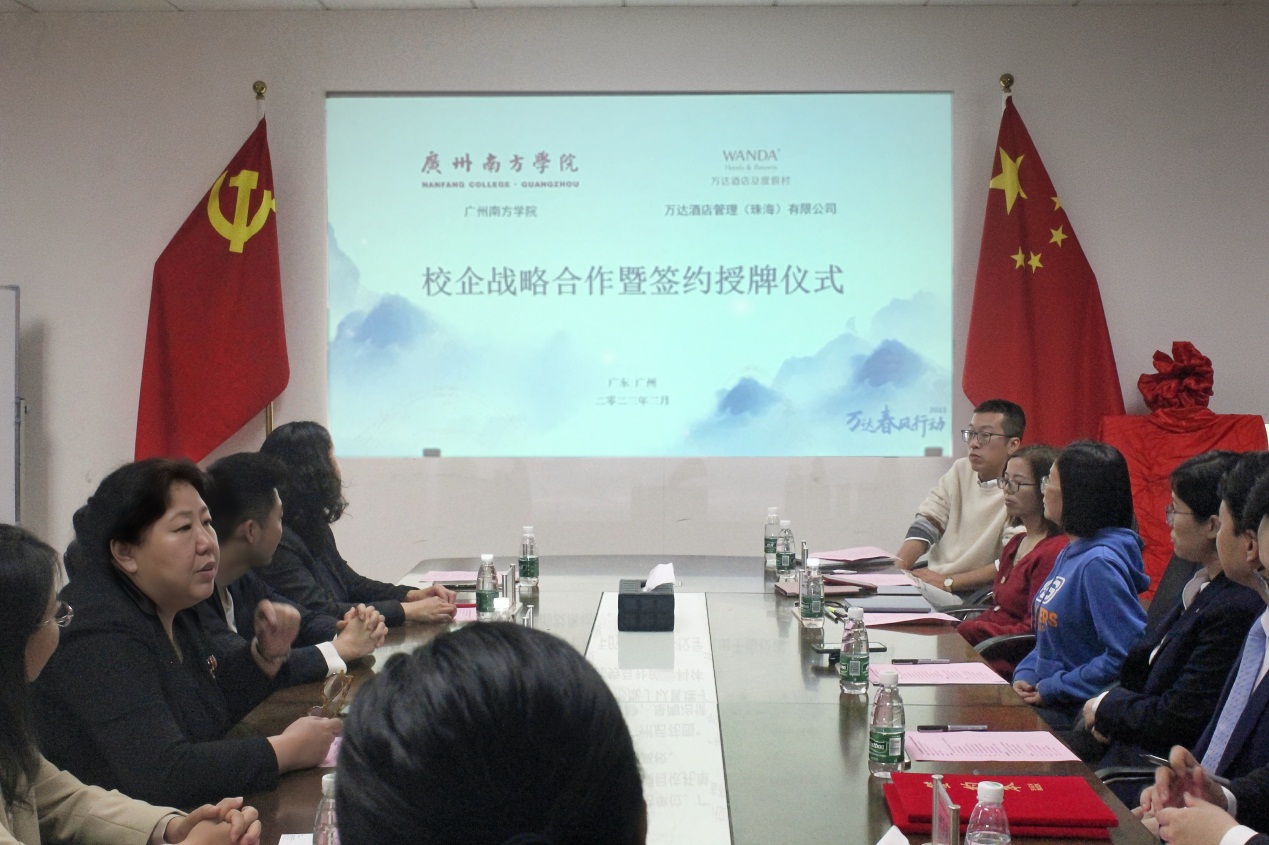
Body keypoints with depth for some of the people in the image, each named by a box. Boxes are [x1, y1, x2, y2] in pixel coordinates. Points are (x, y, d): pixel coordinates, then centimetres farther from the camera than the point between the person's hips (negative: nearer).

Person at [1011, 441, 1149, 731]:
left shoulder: (1100, 563, -20)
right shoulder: (1071, 554, 10)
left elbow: (1130, 653, -26)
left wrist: (1052, 689, -19)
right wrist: (1025, 675, 2)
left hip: (1078, 715, -9)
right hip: (1045, 699, 9)